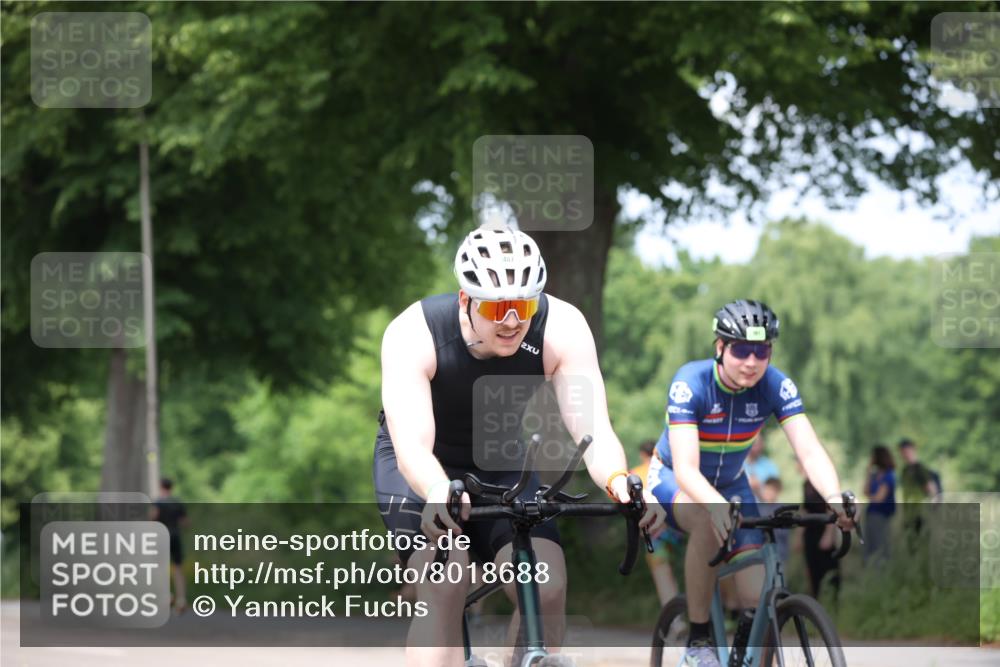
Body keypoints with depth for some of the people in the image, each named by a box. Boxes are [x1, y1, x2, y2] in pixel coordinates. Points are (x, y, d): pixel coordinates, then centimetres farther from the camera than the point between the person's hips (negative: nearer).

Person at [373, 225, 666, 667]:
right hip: (425, 469, -3)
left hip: (501, 462, 3)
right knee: (443, 589, -28)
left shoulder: (562, 328, -26)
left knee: (547, 588, -20)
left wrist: (618, 481, -56)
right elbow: (412, 446, -42)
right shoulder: (414, 333, -32)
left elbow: (592, 429, -33)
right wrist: (438, 494, -64)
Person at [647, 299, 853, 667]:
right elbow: (685, 468, -38)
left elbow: (810, 450, -29)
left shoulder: (775, 385, -20)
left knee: (758, 598, -16)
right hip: (672, 480, -3)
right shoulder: (690, 382, -29)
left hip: (730, 484, 3)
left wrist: (834, 497, -50)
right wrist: (718, 506, -58)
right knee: (707, 520, -39)